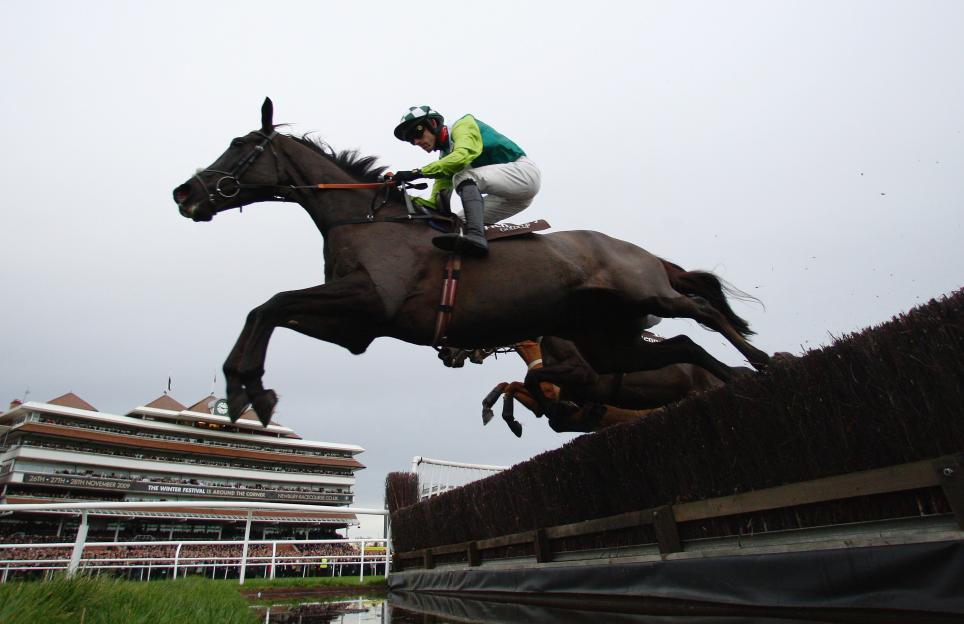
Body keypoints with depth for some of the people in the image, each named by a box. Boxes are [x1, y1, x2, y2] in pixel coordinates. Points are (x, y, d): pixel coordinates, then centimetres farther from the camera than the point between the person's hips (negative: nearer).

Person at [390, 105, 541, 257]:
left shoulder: (463, 125, -5)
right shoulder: (446, 159, 15)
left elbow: (462, 156, -26)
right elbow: (436, 203, 8)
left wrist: (418, 173, -25)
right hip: (507, 196, 8)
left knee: (464, 176, -27)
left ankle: (476, 237, -43)